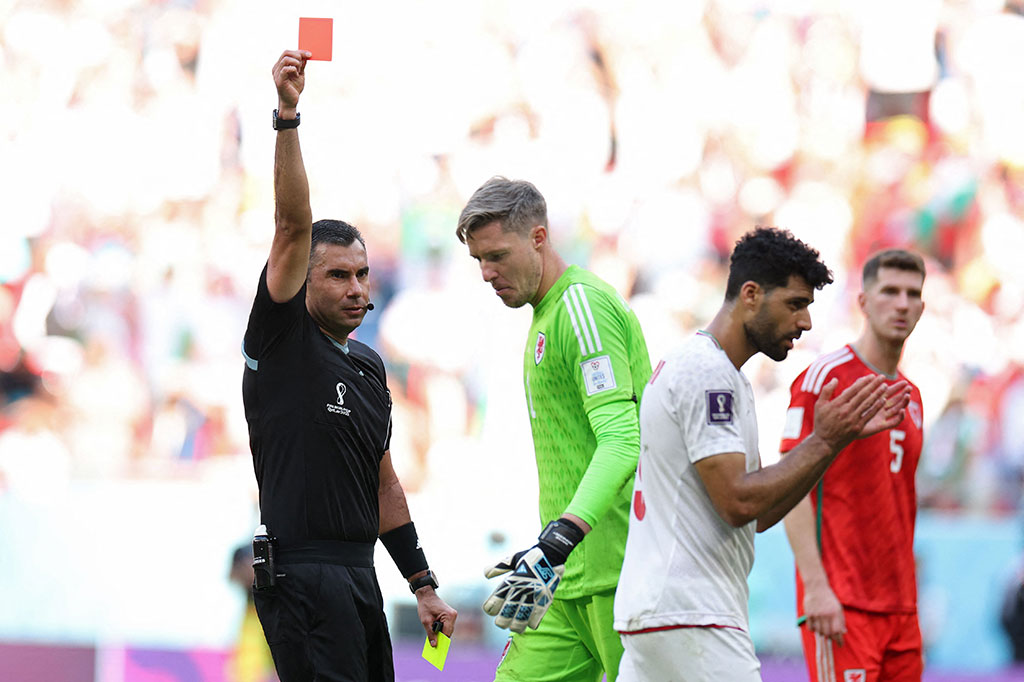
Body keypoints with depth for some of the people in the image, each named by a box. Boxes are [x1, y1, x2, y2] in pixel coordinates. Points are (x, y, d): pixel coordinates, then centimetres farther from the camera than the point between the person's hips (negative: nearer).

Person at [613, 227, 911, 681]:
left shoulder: (702, 368, 20)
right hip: (688, 617, -10)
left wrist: (845, 435, 12)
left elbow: (758, 514, 18)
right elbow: (738, 503, -19)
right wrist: (824, 441, -11)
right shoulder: (706, 372, -12)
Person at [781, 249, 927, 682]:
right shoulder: (826, 377, -6)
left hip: (899, 608, 8)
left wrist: (907, 597, 17)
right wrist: (815, 585, -19)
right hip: (841, 603, -7)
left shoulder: (910, 395, 16)